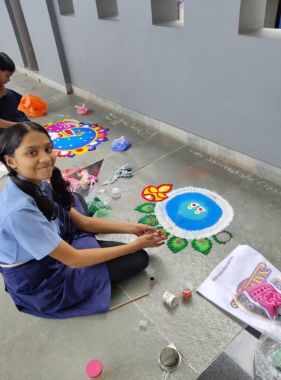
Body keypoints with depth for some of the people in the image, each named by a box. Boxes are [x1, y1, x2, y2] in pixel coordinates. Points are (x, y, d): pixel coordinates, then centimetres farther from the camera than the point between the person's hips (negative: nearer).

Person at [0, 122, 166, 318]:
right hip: (43, 284, -8)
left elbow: (83, 222, -1)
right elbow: (73, 259, -28)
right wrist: (135, 245, -22)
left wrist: (131, 228, -6)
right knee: (138, 259, -10)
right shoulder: (19, 210, -35)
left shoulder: (38, 185, -9)